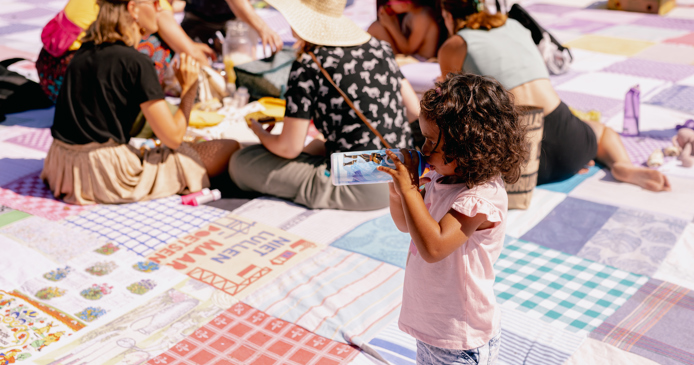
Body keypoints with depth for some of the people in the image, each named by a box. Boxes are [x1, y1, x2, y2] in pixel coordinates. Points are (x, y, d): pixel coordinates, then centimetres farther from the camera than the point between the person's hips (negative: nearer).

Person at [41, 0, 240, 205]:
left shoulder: (84, 50, 8)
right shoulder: (136, 63, -15)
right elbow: (173, 137, -12)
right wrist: (189, 88, 3)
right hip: (106, 176, -8)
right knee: (228, 150, -6)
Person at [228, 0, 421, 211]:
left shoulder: (308, 66, -13)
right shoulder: (379, 47, 4)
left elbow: (289, 148, -10)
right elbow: (413, 109, 13)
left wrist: (259, 132, 12)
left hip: (361, 192, -7)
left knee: (241, 162, 1)